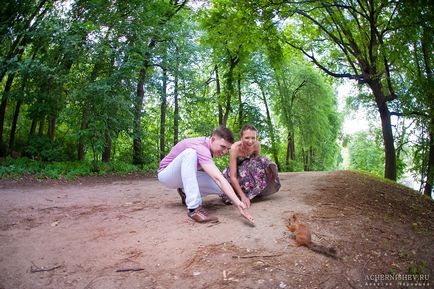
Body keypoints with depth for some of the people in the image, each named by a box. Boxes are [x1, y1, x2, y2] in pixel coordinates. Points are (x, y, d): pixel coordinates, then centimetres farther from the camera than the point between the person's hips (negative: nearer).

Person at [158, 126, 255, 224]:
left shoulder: (208, 146, -5)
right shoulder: (200, 147, -34)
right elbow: (218, 178, -43)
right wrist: (238, 203, -48)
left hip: (188, 175, 7)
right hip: (167, 175, -7)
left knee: (222, 188, -15)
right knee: (190, 153, -38)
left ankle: (186, 193, 8)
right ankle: (194, 208, -38)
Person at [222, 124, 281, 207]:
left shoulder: (257, 145, -22)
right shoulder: (235, 148, -34)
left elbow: (257, 161, -2)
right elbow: (233, 176, -36)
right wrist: (243, 196, -42)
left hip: (249, 168, 4)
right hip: (236, 170, -4)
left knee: (263, 162, -24)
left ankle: (256, 191, -6)